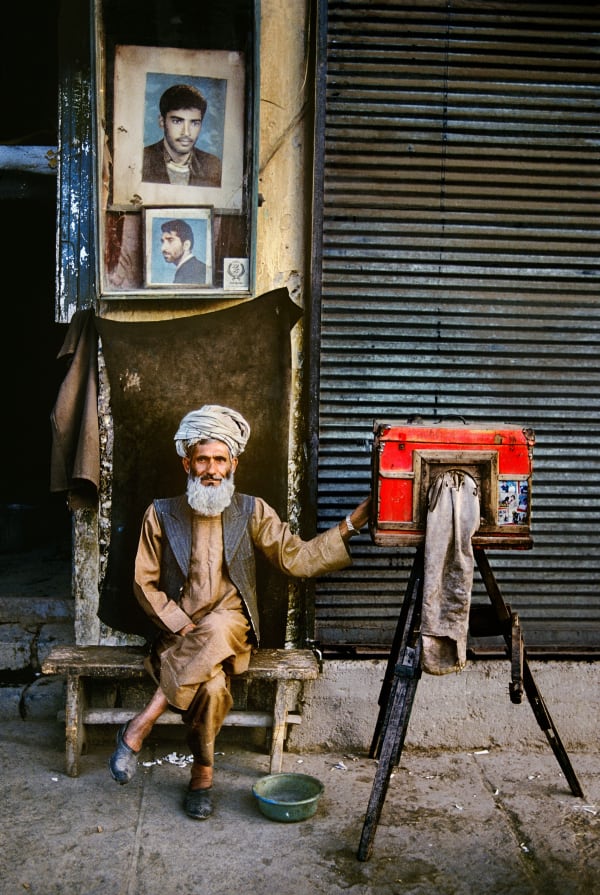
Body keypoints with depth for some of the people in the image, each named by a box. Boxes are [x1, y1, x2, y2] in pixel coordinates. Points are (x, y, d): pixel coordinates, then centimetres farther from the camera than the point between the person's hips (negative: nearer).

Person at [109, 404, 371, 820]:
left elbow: (297, 558, 1)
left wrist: (350, 524, -9)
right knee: (211, 684, -33)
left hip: (231, 626, 1)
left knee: (215, 631, -37)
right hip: (179, 630, 0)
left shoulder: (252, 511, 6)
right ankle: (203, 774, -12)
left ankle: (141, 725, -27)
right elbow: (145, 583, 4)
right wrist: (181, 626, -10)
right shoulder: (162, 514, 4)